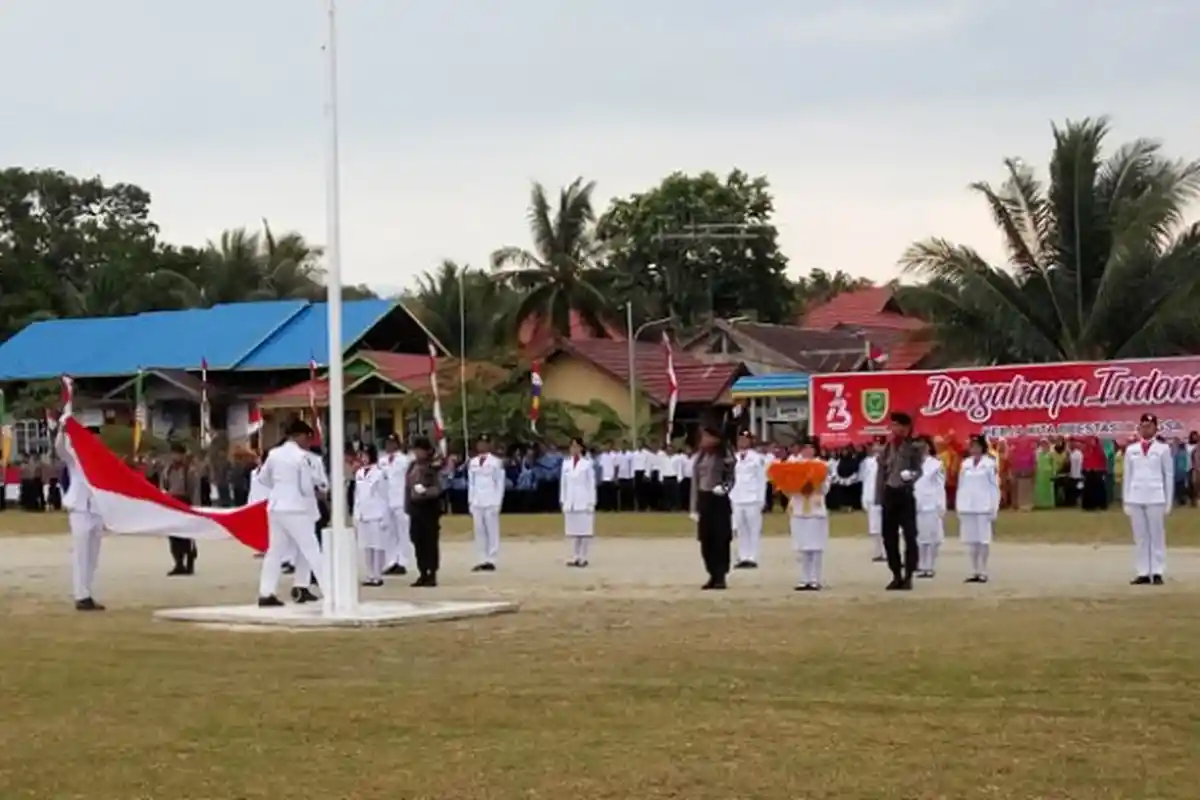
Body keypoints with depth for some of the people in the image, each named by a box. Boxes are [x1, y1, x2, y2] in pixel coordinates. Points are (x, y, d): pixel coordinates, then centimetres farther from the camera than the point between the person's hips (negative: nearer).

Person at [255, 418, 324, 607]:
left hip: (276, 508, 6)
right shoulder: (301, 456, -13)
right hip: (296, 509, -6)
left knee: (274, 551, 10)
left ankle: (266, 594, 7)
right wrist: (315, 491, 6)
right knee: (310, 549, -1)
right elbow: (307, 486, -14)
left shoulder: (274, 454, 6)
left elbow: (263, 478, 16)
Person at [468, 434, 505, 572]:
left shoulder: (496, 462, -3)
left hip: (491, 503, -5)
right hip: (476, 503, 5)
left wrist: (498, 503, -7)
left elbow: (500, 484, -3)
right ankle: (482, 560, 8)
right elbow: (470, 483, 14)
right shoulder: (472, 463, 11)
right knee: (479, 531, 4)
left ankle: (491, 560, -1)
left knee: (492, 531, -3)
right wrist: (470, 502, 8)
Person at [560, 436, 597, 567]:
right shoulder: (566, 463, 8)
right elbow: (563, 482, 12)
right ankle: (575, 557, 9)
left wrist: (591, 502, -7)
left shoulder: (587, 463, -4)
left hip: (583, 501, -4)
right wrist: (562, 500, 9)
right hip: (570, 501, 4)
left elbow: (591, 483, -4)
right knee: (573, 530, 5)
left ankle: (583, 557, 0)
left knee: (585, 530, -3)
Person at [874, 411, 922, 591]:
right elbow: (881, 471, 9)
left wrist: (911, 475, -28)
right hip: (889, 494, 5)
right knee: (889, 537, 6)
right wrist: (878, 496, 3)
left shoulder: (913, 448, -2)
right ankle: (896, 575, 15)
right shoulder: (887, 447, 10)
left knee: (910, 535, -4)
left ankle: (908, 576, 1)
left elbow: (918, 470, -5)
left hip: (905, 494, -5)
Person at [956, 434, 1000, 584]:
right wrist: (958, 506, 8)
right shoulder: (965, 463, 11)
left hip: (983, 507, -4)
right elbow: (961, 486, 12)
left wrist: (994, 508, -8)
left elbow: (994, 487, -4)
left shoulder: (990, 463, -2)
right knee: (971, 540, 4)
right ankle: (975, 572, 9)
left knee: (983, 539, -4)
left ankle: (983, 572, 1)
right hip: (967, 507, 4)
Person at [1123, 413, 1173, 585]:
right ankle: (1143, 573, 7)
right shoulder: (1131, 450, 9)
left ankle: (1157, 573, 3)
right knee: (1139, 537, 4)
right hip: (1135, 499, 3)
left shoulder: (1163, 449, 1)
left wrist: (1168, 502, -1)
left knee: (1157, 536, 0)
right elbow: (1127, 476, 11)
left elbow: (1169, 476, 2)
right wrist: (1125, 502, 7)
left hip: (1156, 499, -3)